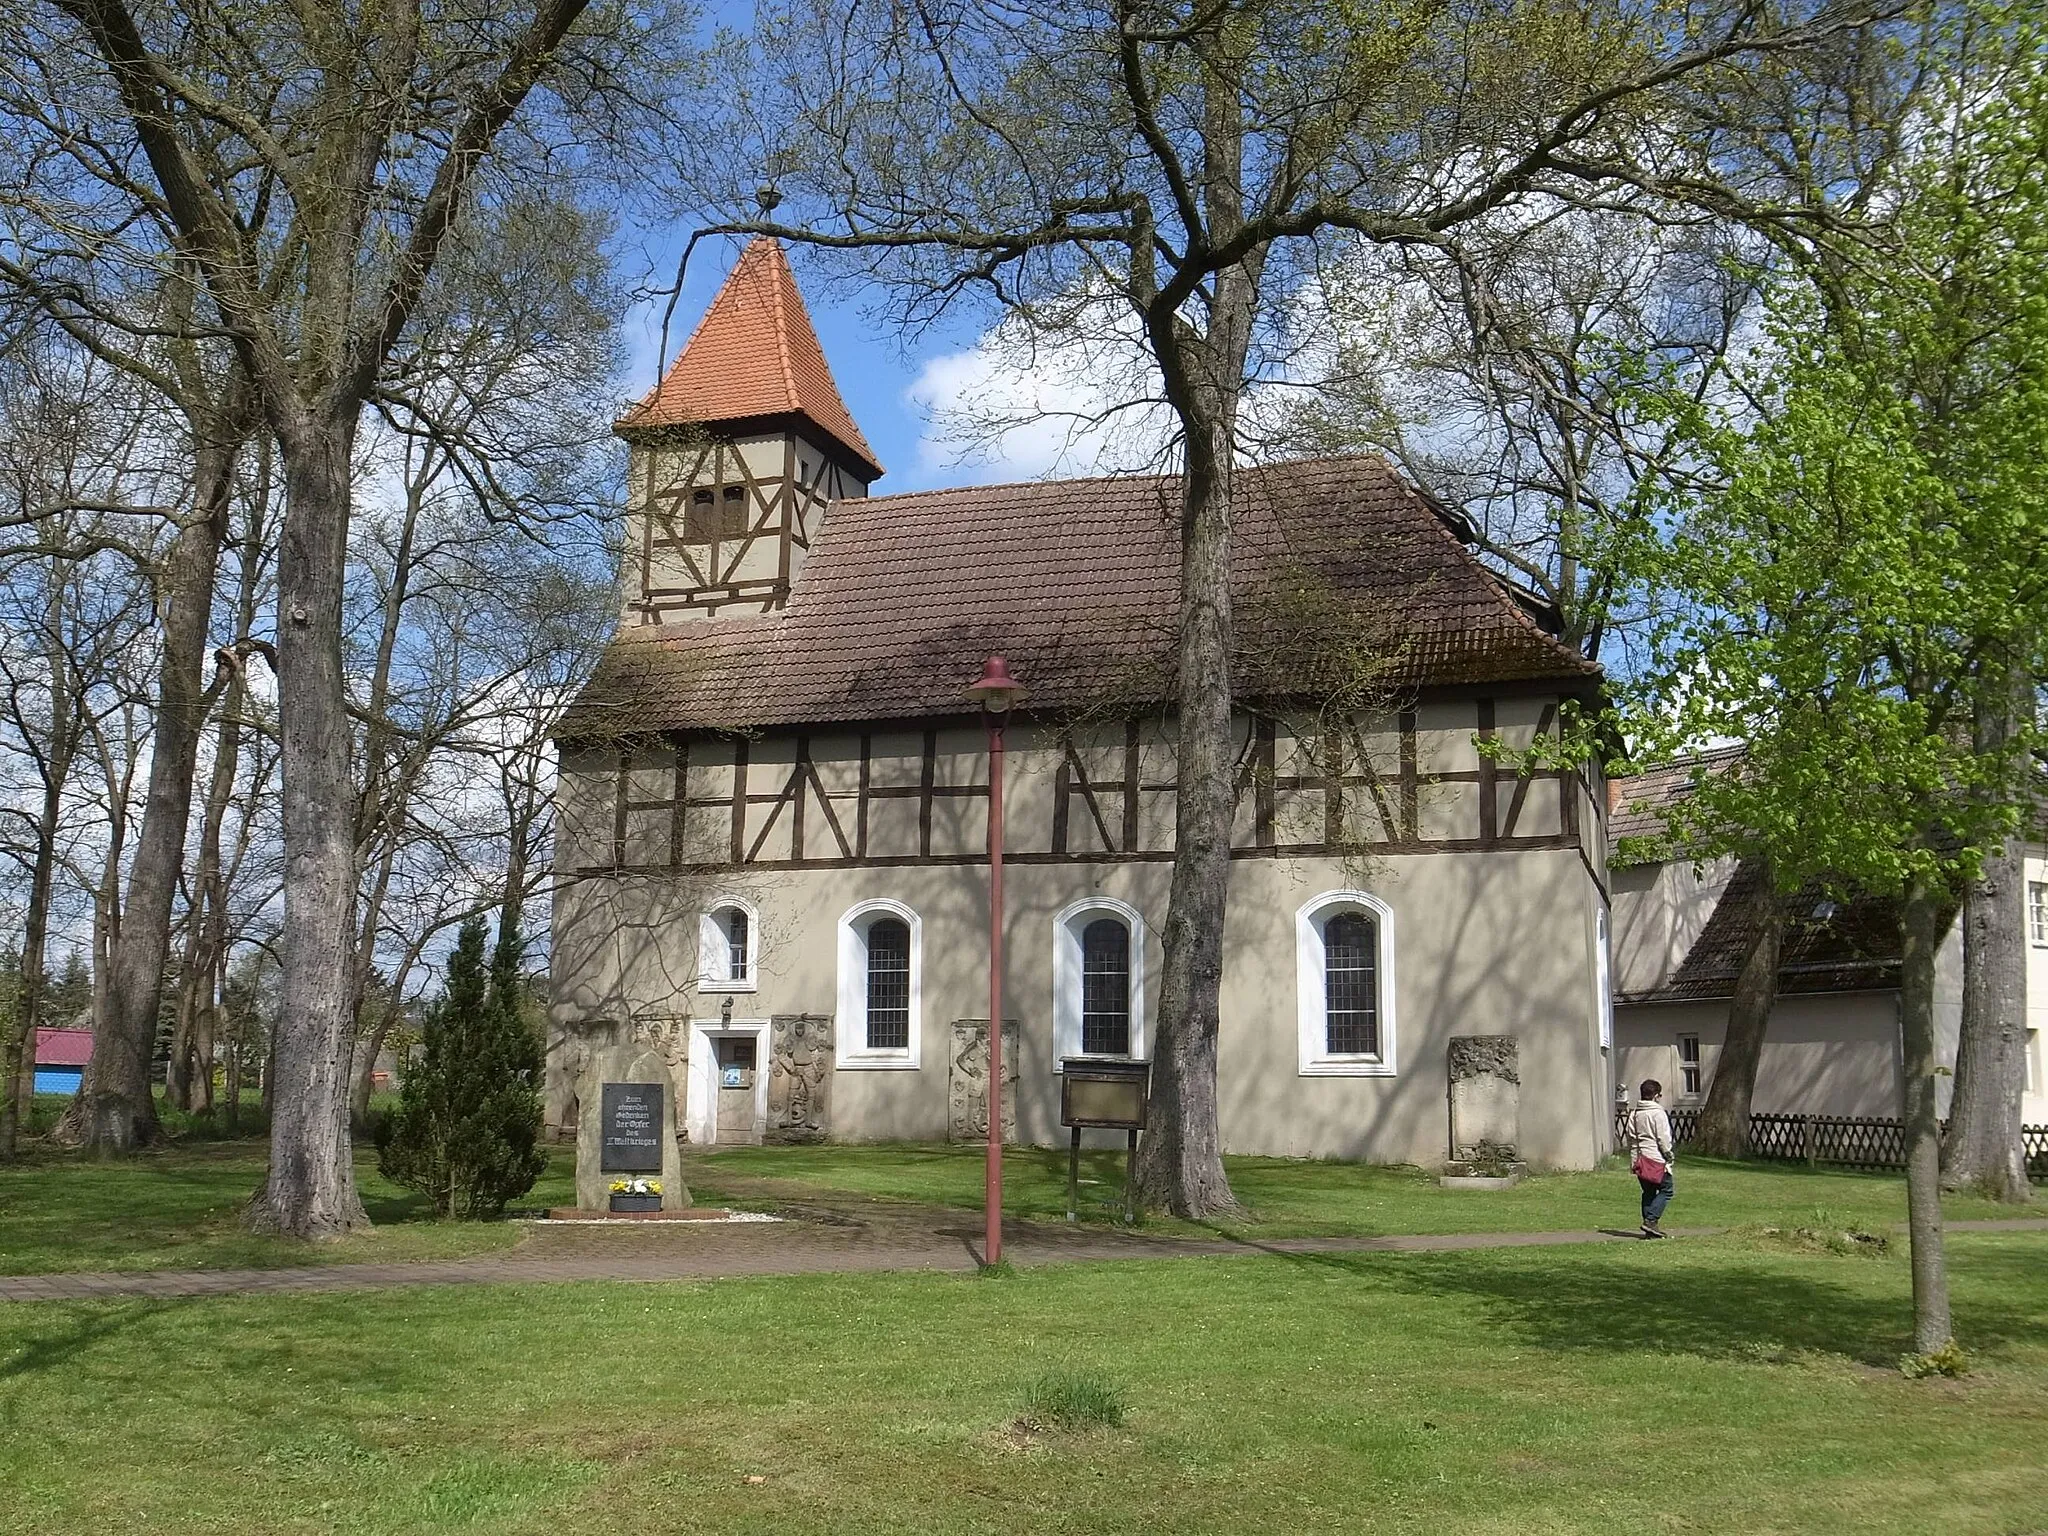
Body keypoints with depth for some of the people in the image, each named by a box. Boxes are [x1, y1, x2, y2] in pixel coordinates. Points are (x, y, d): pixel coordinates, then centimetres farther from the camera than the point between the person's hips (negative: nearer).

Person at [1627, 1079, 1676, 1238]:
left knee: (1648, 1192, 13)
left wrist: (1634, 1157, 16)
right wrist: (1669, 1156, -1)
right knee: (1666, 1190, 3)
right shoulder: (1658, 1113, -10)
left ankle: (1649, 1228, 11)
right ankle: (1651, 1220, -10)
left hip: (1639, 1159, 7)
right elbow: (1664, 1139, -12)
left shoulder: (1634, 1114, 10)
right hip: (1656, 1159, -7)